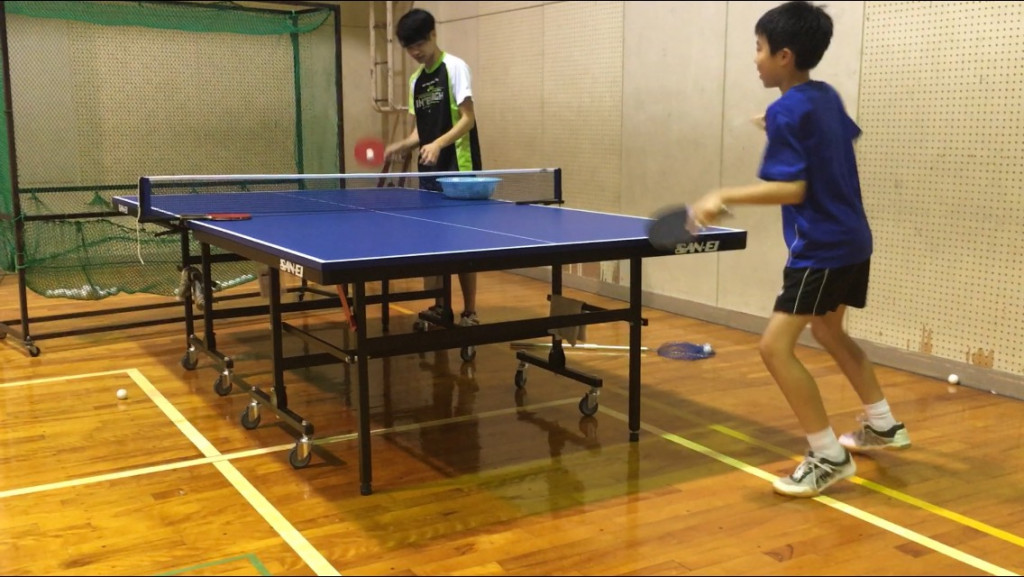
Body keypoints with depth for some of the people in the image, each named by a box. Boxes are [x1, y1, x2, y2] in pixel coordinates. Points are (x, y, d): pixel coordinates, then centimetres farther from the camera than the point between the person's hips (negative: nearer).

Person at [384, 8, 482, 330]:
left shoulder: (455, 67, -6)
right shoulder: (416, 80, 14)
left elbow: (468, 119, -12)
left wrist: (438, 144, -26)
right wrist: (401, 146, -1)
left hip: (458, 171, -7)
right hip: (429, 173, 7)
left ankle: (470, 312, 5)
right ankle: (440, 306, 20)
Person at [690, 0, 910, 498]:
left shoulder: (787, 111, -17)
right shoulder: (826, 97, 9)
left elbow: (792, 188, -24)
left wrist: (724, 198, -27)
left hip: (821, 250, -10)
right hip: (852, 240, 10)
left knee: (776, 347, -10)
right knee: (828, 331, 27)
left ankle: (829, 458, -4)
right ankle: (883, 426, 40)